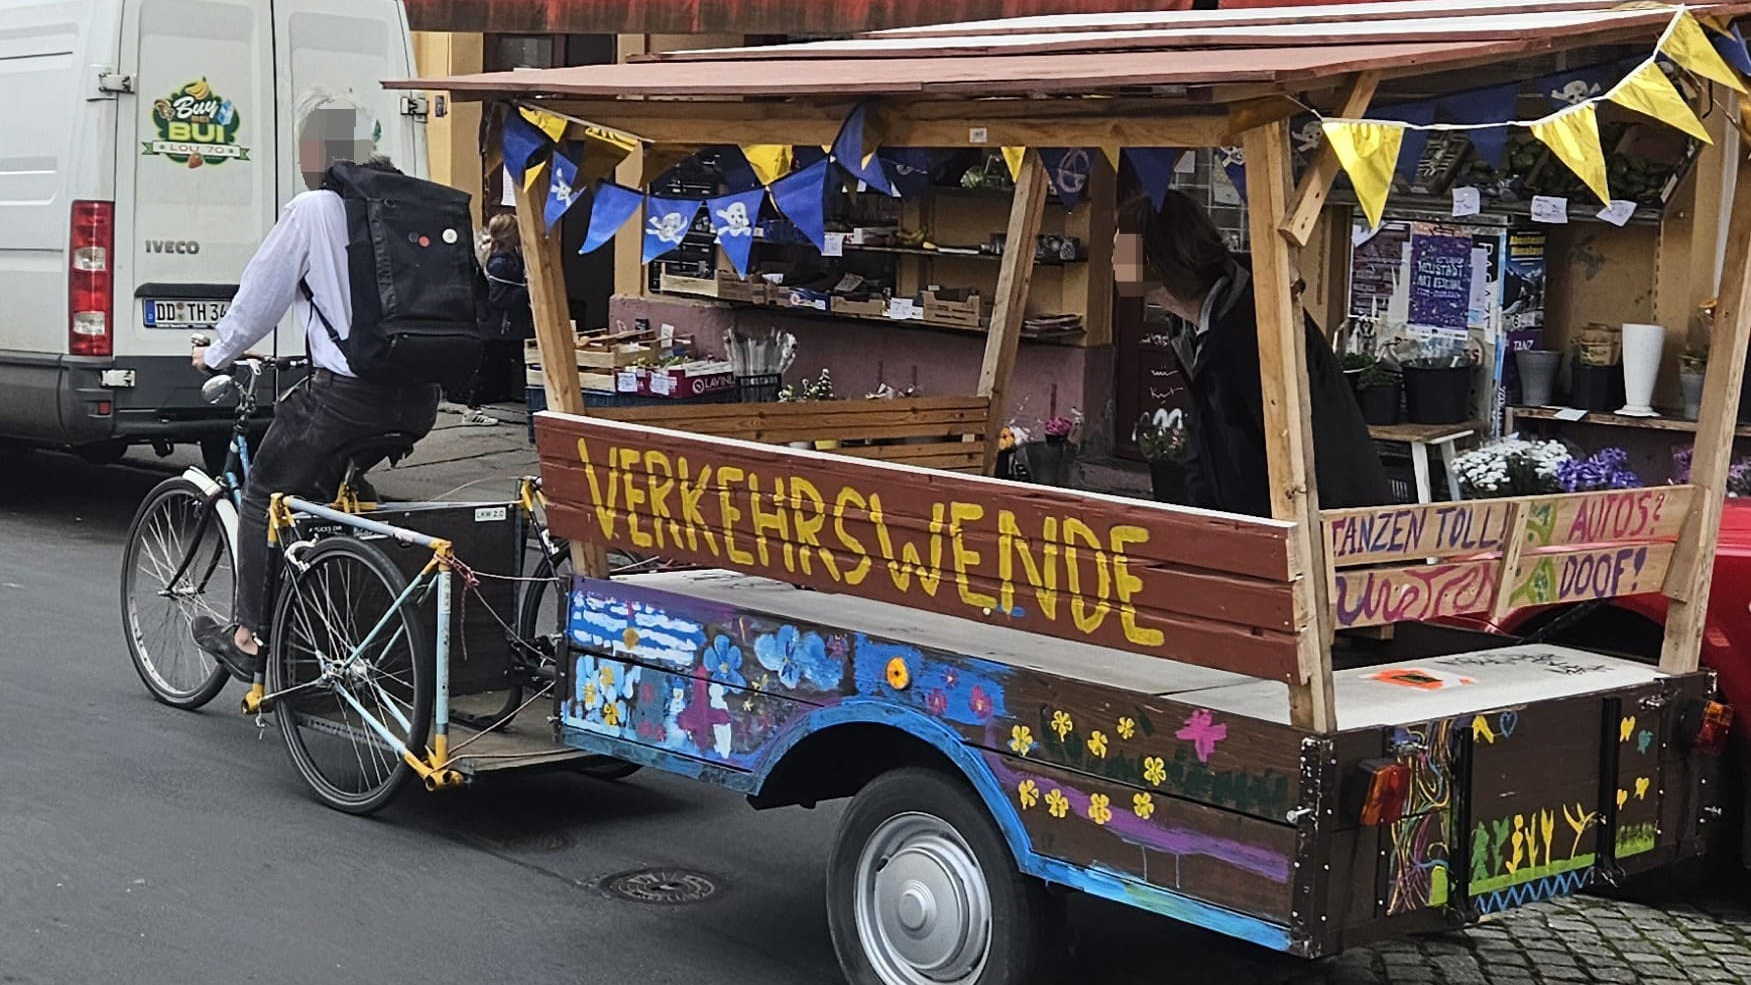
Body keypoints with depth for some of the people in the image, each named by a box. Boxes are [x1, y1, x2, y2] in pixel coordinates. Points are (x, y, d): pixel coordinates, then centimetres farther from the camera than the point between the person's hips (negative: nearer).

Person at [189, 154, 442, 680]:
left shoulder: (311, 209, -2)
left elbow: (262, 290, 3)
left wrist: (217, 354, 20)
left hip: (348, 390, -6)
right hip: (420, 398, 6)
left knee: (263, 492, 14)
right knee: (323, 485, 29)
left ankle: (247, 634, 17)